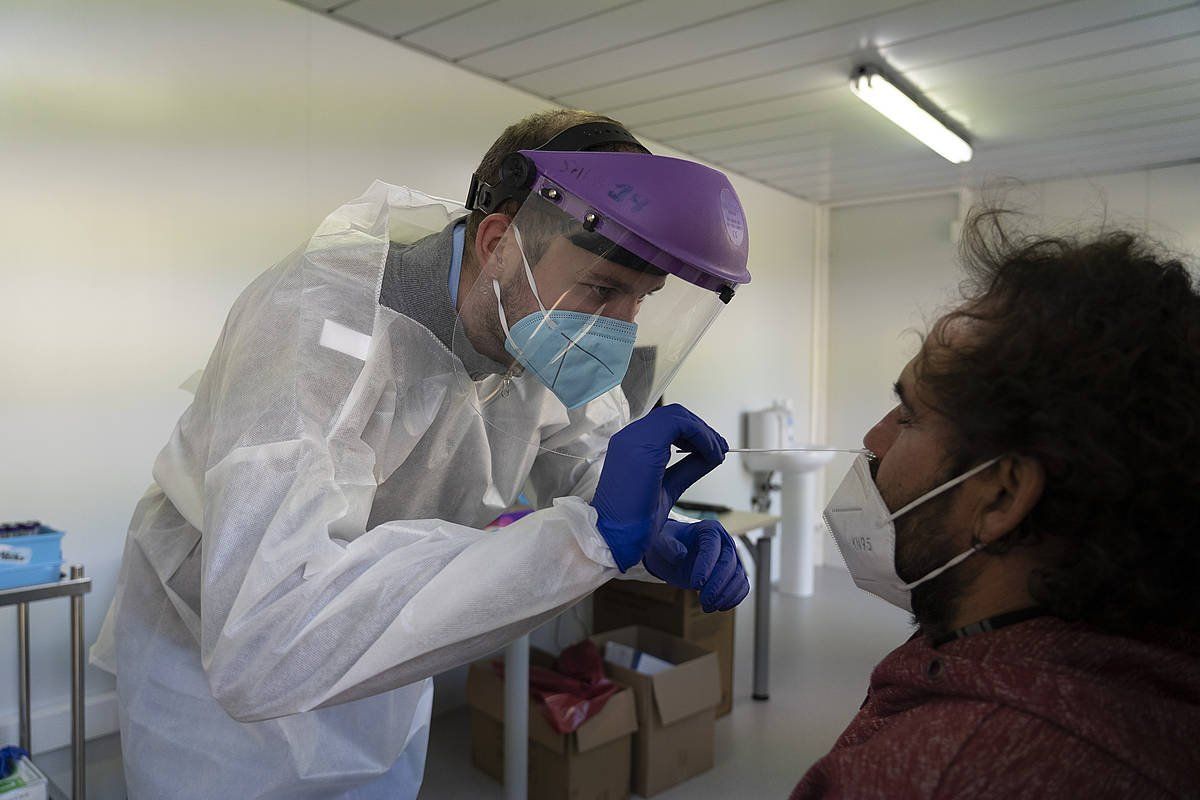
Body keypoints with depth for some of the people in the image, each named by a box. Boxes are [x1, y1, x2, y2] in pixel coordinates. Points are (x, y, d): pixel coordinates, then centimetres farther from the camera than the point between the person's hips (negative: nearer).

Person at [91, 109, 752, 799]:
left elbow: (585, 470, -1)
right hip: (215, 673, -5)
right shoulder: (319, 322, -37)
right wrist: (591, 534, -51)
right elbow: (257, 647, -48)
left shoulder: (539, 329, -16)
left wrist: (655, 540, -25)